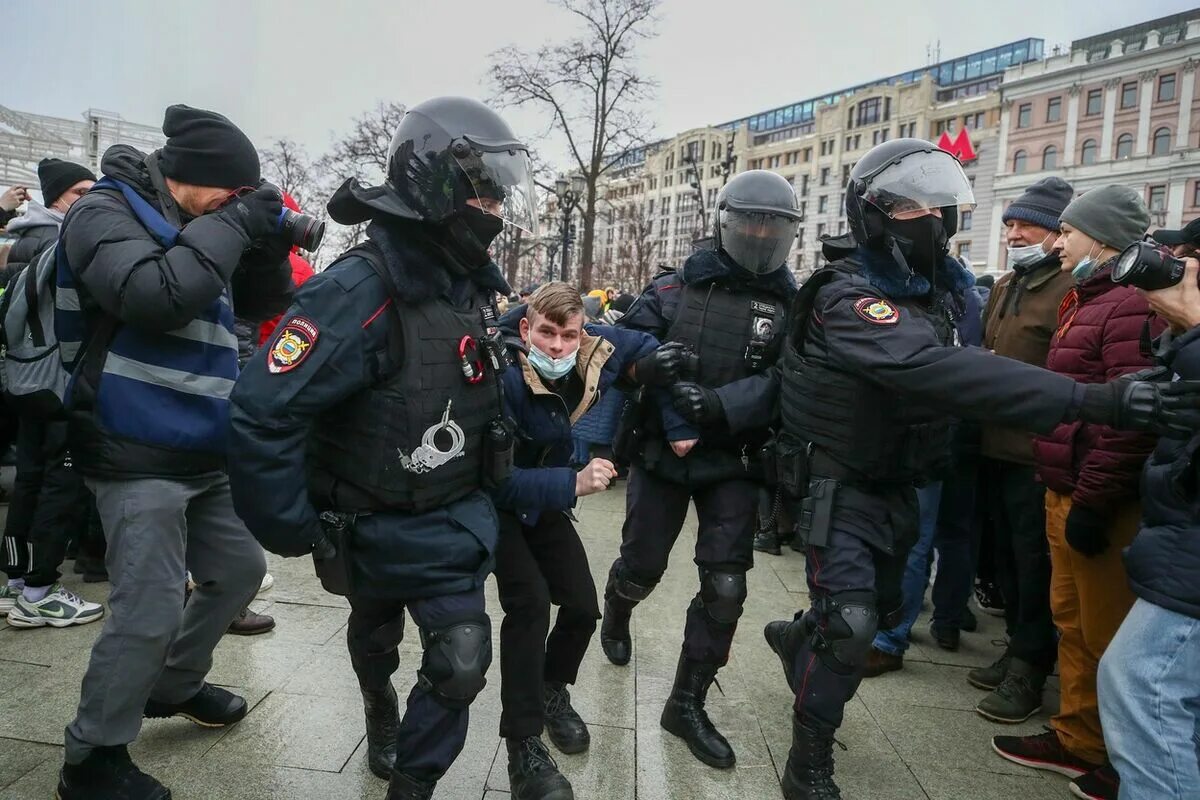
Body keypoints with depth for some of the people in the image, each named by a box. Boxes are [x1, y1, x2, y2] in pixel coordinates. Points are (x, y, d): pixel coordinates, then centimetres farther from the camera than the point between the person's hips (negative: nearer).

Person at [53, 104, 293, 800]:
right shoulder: (104, 214, -9)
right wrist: (230, 226, -19)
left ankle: (174, 686, 39)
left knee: (239, 568, 18)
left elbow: (263, 302, 16)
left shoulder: (194, 223, 14)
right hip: (138, 456, -9)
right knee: (150, 611, -7)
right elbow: (155, 296, -28)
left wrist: (267, 241, -2)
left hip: (203, 453, 9)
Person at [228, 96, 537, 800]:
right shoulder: (362, 291, -29)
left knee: (463, 662, 0)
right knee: (376, 638, 22)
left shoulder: (470, 286, -3)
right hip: (377, 525, -5)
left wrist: (490, 477, 16)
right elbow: (266, 409, -32)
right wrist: (289, 528, -24)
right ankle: (383, 715, 56)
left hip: (456, 515, 5)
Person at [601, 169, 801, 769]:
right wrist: (668, 414, -20)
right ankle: (616, 617, 50)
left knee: (725, 587, -3)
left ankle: (687, 705, 15)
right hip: (661, 453, 0)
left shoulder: (791, 306, -3)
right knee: (641, 565, 13)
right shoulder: (674, 289, -4)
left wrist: (718, 404, -26)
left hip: (733, 464, 1)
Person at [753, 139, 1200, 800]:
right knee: (849, 626, -11)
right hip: (840, 487, -8)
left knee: (878, 605, 20)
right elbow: (943, 372, -40)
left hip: (894, 484, 9)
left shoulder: (923, 287, 5)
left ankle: (796, 638, 49)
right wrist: (1099, 401, -46)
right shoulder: (849, 296, -26)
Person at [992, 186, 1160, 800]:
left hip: (1100, 504, -10)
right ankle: (1077, 741, 31)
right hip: (1066, 492, 10)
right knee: (1072, 621, 17)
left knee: (1107, 635, 4)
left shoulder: (1130, 305, -17)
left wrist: (1091, 502, -21)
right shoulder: (1087, 300, 16)